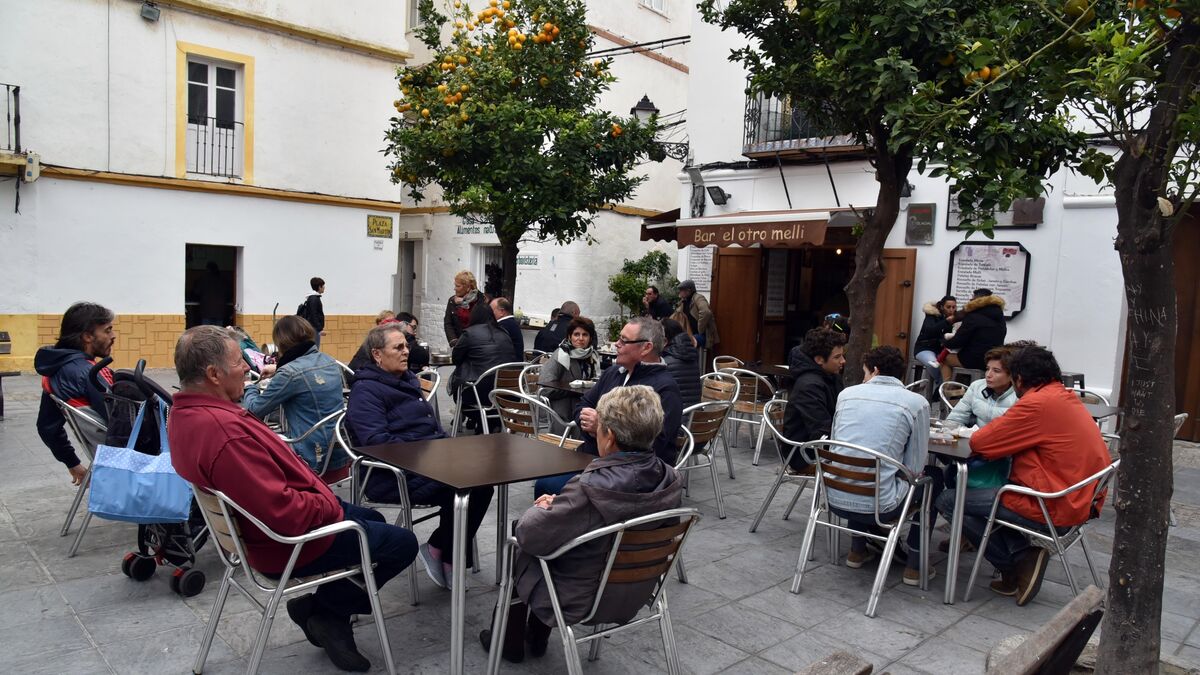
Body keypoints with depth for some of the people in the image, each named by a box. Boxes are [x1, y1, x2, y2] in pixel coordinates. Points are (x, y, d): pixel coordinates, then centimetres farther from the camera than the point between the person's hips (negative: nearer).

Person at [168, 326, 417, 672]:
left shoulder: (187, 411, -2)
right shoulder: (223, 430, -36)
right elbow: (282, 513, -36)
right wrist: (330, 507, -17)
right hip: (291, 540, -10)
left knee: (372, 520, 26)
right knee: (402, 543, 4)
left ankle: (327, 609, 19)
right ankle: (326, 610, 13)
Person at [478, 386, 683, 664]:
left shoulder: (590, 489, -35)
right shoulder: (671, 480, -13)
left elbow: (529, 536, -24)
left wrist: (541, 509, -3)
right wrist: (561, 504, 2)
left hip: (578, 603, -6)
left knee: (516, 547, 22)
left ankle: (510, 643, 39)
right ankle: (536, 638, 41)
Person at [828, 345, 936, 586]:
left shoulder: (847, 393, 6)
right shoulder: (916, 402, -2)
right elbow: (915, 467, -1)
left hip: (835, 499, 4)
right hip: (877, 505, -3)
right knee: (934, 479, 25)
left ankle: (857, 550, 36)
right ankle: (914, 565, 26)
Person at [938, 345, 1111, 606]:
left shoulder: (1038, 403, -18)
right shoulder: (1068, 398, 11)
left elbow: (980, 443, -13)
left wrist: (974, 437, 8)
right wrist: (992, 434, 8)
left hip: (1051, 510, -10)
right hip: (1079, 503, 10)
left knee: (948, 501, -5)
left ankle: (1018, 564, 3)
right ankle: (1024, 553, 9)